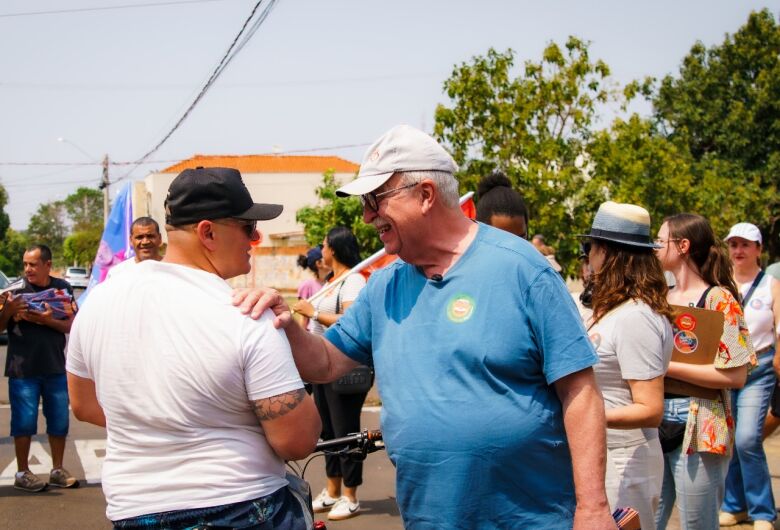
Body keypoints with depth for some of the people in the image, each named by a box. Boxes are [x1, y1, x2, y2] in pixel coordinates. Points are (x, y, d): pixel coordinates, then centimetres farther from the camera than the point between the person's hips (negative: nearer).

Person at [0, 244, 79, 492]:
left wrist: (47, 321, -17)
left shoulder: (62, 288, 2)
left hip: (55, 367, 3)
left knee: (59, 421, 10)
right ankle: (22, 473, 13)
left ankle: (58, 470, 23)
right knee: (24, 422, 1)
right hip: (23, 369, -3)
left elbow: (71, 325, -1)